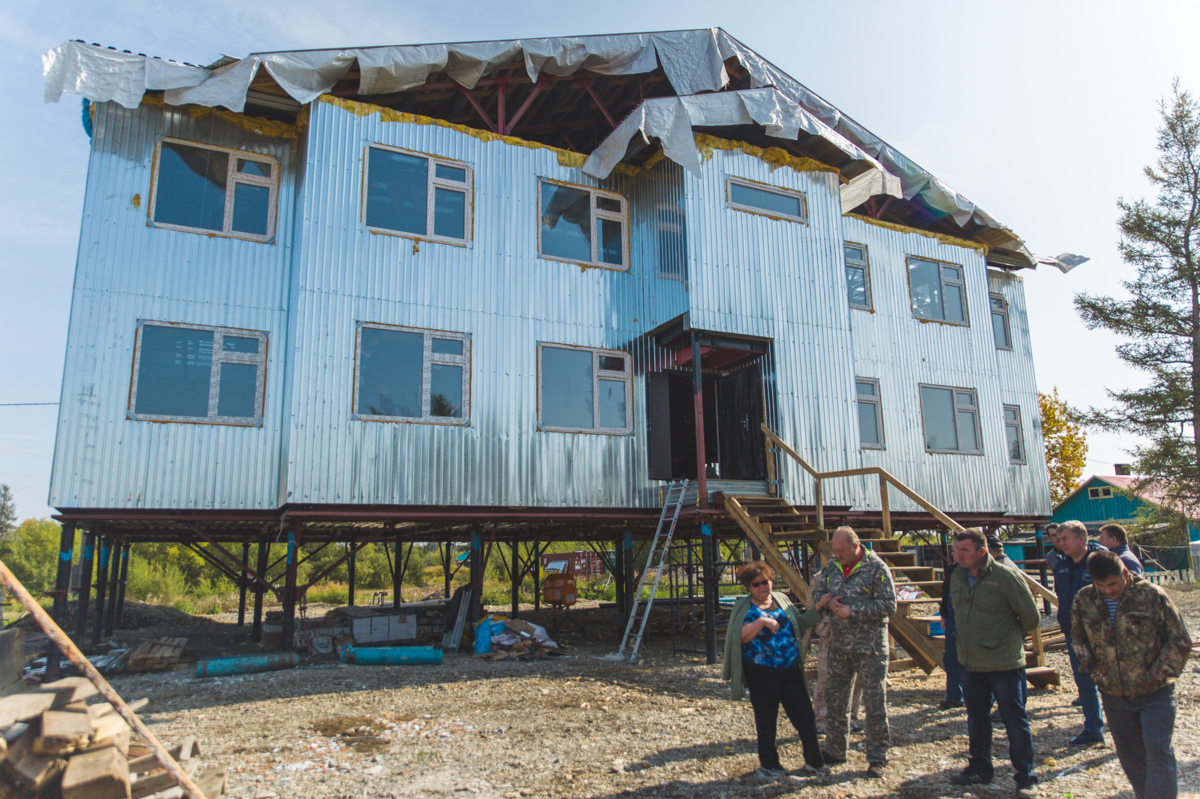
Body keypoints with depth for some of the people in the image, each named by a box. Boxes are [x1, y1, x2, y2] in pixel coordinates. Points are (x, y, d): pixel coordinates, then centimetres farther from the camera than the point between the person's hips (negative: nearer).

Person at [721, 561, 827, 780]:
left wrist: (818, 609, 6)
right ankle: (768, 764, 23)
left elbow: (800, 624, 17)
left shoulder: (782, 599, 12)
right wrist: (762, 621, -25)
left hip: (791, 671, 4)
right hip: (762, 674, -4)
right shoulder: (743, 607, -3)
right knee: (766, 721, 5)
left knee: (805, 716, 7)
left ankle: (813, 761, 22)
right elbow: (741, 637, -14)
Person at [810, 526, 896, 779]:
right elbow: (817, 593, 12)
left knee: (875, 702, 3)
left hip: (870, 648, -5)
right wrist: (828, 602, -11)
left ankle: (877, 759, 16)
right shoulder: (832, 567, 5)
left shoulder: (876, 567, -12)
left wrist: (853, 611, -20)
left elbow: (888, 605, -16)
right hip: (839, 645, 6)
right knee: (834, 700, 12)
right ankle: (835, 751, 27)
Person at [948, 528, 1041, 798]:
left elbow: (1031, 617, -5)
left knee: (1015, 720, 5)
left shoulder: (1006, 577, -16)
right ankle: (980, 769, 31)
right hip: (970, 663, 6)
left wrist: (1010, 636, 9)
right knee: (976, 718, 16)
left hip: (1004, 664, -6)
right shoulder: (957, 577, 2)